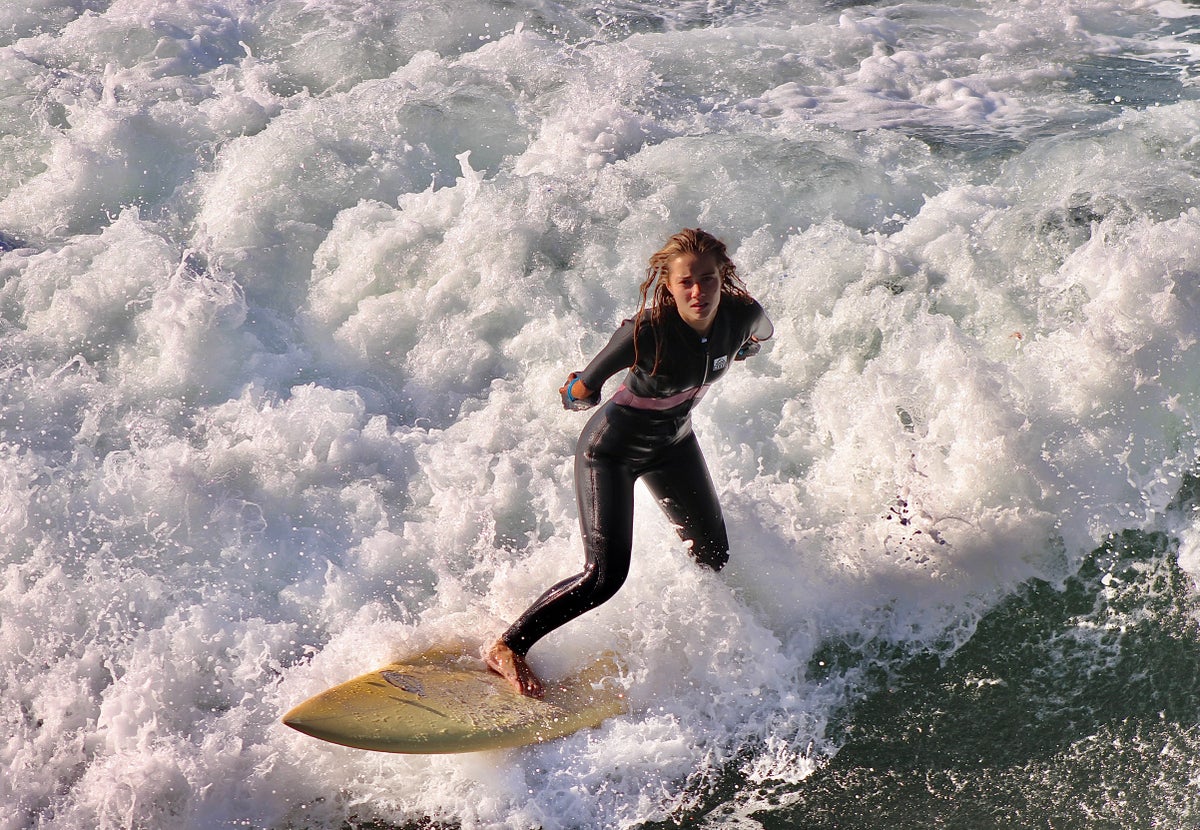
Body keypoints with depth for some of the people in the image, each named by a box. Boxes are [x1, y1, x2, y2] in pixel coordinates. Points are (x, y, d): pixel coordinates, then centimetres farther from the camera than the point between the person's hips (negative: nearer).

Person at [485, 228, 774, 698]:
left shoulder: (741, 315, -19)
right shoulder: (646, 332, -35)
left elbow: (762, 332, 8)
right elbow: (582, 389, -22)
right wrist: (579, 392, -34)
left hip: (672, 445, 6)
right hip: (611, 450, -6)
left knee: (715, 558, 14)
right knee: (605, 574, -17)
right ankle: (507, 648, -1)